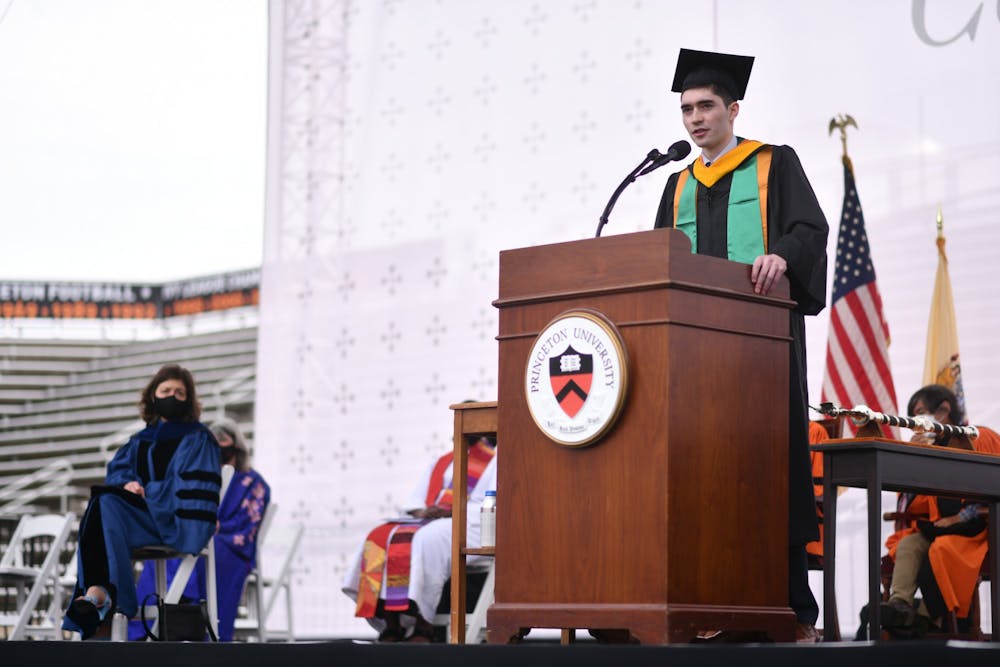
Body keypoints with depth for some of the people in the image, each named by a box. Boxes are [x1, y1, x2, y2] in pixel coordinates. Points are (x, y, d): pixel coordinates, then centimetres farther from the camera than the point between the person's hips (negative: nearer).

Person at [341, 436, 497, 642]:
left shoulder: (497, 460, 10)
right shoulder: (443, 462, 29)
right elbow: (414, 502, 20)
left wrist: (454, 511, -17)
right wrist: (421, 512, -4)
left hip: (470, 525, -6)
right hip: (428, 522, 6)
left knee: (426, 540, -38)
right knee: (379, 538, -21)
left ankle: (422, 627, -37)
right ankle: (390, 626, -27)